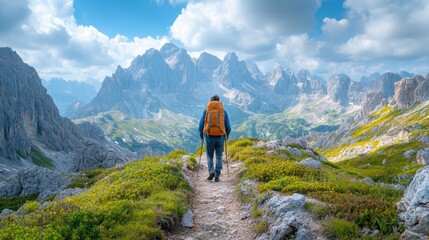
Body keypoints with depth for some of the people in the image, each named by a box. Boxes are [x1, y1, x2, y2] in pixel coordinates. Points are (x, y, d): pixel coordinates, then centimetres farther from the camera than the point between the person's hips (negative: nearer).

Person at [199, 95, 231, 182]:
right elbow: (228, 127, 4)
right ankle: (217, 176, 5)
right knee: (219, 157, 11)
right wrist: (227, 135, 21)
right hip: (220, 137, 0)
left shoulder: (206, 111, 4)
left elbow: (201, 125, 1)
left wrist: (201, 135, 15)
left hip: (209, 137, 0)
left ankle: (211, 171, -2)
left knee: (210, 156, 16)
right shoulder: (224, 112, 5)